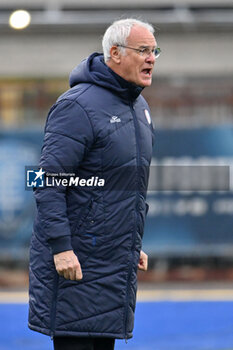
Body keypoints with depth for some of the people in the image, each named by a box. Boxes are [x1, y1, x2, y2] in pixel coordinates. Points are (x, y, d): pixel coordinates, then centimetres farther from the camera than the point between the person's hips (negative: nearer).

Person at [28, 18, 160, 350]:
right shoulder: (78, 107, -14)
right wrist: (60, 247, -22)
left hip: (117, 259, 8)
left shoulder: (139, 107, 14)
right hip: (76, 260, -8)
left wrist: (134, 245, 22)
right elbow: (49, 182, -17)